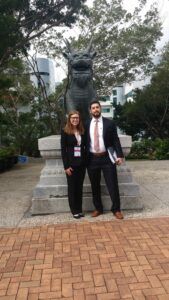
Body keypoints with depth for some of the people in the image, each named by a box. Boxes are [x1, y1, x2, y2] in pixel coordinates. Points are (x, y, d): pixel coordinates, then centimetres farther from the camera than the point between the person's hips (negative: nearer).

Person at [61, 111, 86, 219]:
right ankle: (74, 211, 16)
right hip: (71, 164, -3)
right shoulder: (65, 132, -3)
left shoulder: (82, 131, 8)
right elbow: (63, 150, -6)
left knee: (80, 187, 10)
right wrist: (66, 166, -12)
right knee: (72, 188, 5)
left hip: (82, 164, 4)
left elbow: (85, 147, 10)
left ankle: (79, 210, 21)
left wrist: (86, 162, 0)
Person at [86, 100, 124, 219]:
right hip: (92, 159, 2)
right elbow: (85, 142, 8)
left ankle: (116, 209, 20)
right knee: (95, 186, 12)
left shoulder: (109, 123, 1)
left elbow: (115, 140, -2)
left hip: (107, 158, -2)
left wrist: (120, 155, -13)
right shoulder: (87, 125, 6)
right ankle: (98, 208, 29)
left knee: (112, 184, 3)